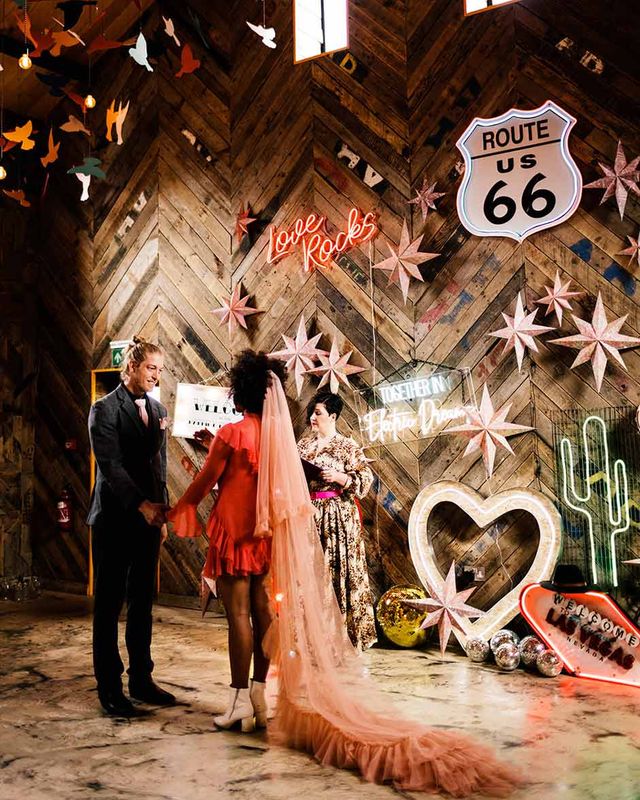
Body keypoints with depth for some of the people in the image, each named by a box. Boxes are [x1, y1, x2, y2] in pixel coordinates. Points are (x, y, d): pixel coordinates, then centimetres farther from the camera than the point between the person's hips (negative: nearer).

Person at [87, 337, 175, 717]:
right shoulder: (105, 409, -8)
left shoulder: (159, 410, 11)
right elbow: (110, 465, -15)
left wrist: (161, 511, 12)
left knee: (143, 603, 12)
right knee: (110, 604, 4)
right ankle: (110, 688, 14)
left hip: (148, 518, 6)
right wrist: (141, 505, -22)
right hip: (115, 519, -6)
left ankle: (142, 679, 24)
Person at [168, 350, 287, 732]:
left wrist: (179, 510, 12)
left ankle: (240, 700, 6)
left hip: (233, 531, -6)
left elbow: (205, 482, -5)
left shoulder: (230, 433, -13)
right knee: (262, 609, 9)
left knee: (239, 613, -1)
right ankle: (259, 693, 18)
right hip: (266, 532, 6)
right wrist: (215, 445, 27)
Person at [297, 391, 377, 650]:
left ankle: (345, 630, 8)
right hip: (308, 514, 5)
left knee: (339, 569, -3)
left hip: (337, 516, -5)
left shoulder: (347, 446, -4)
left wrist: (338, 477, -19)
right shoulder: (303, 444, 12)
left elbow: (366, 479, -8)